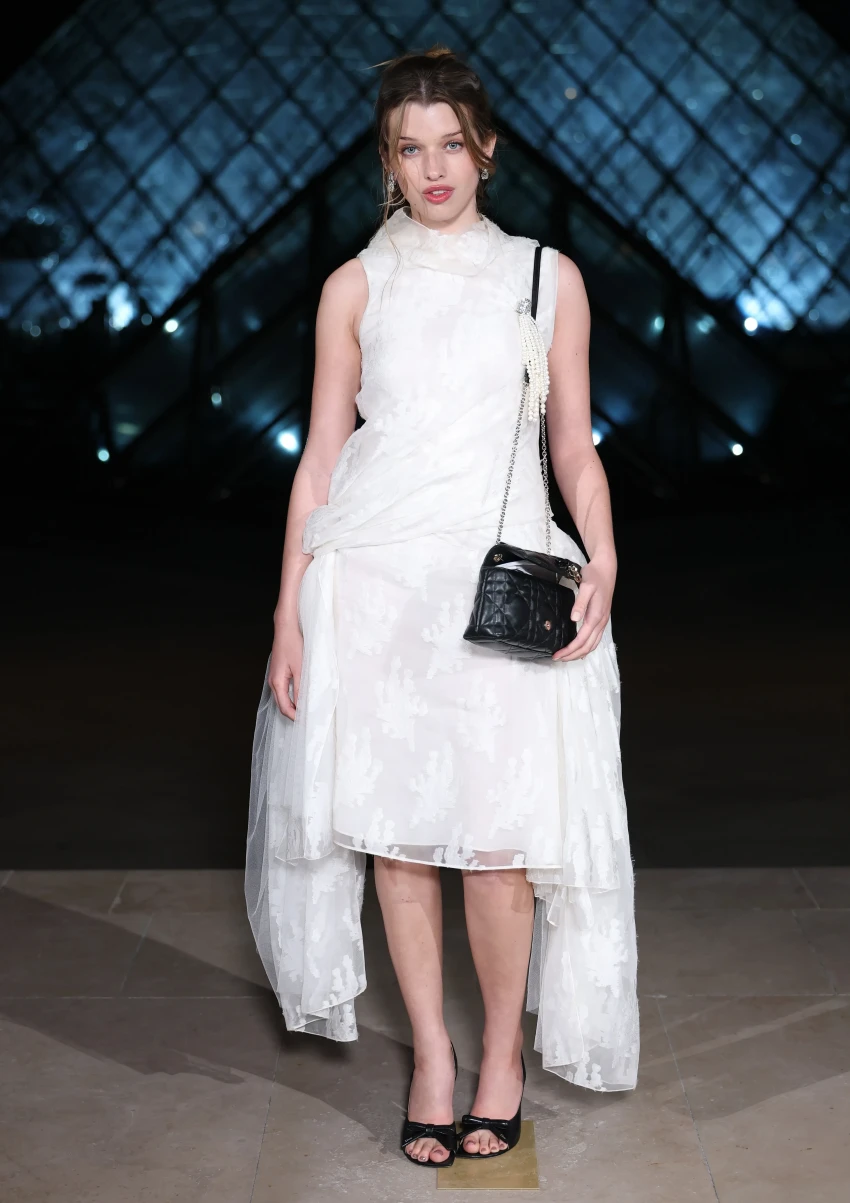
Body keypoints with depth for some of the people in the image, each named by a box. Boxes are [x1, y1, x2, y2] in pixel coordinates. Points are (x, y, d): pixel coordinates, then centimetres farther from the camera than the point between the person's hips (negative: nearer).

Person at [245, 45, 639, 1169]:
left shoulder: (548, 276, 9)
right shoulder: (357, 286, 10)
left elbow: (576, 450, 10)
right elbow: (320, 458, 9)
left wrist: (604, 562, -7)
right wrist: (289, 614, 3)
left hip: (500, 574, -1)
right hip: (373, 572, 1)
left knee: (499, 836, -6)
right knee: (395, 823, 4)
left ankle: (503, 1049, 17)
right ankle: (431, 1049, 22)